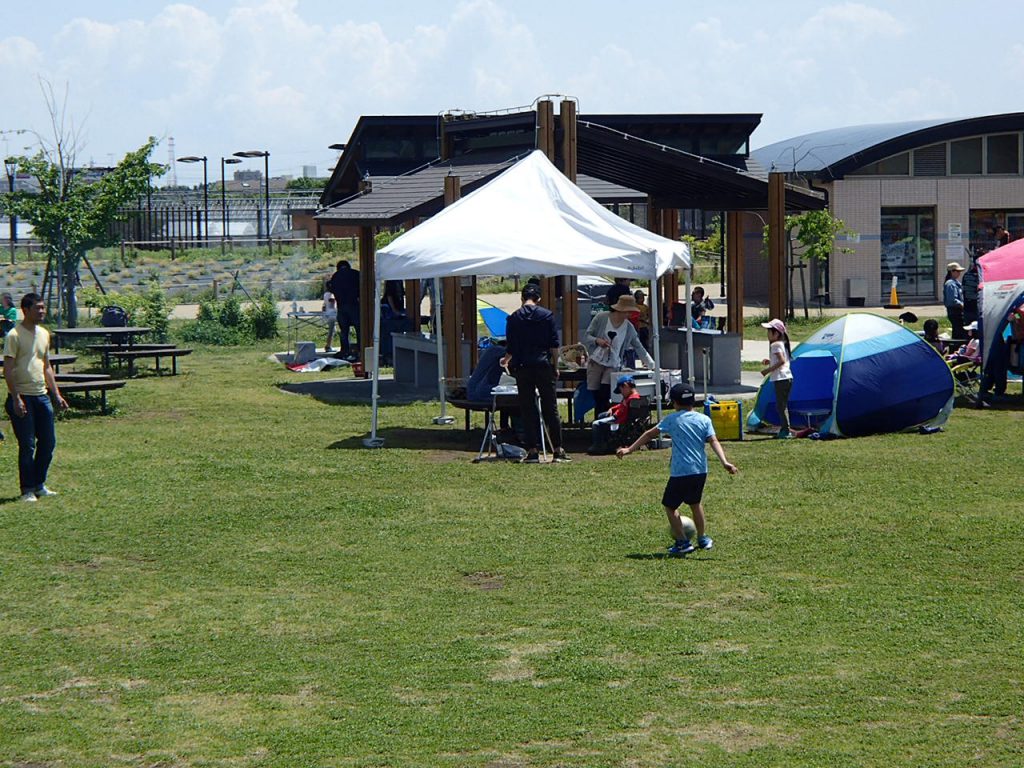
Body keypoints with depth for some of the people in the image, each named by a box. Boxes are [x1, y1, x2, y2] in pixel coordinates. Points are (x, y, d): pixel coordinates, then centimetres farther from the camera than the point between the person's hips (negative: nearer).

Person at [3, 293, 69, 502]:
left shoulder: (44, 334, 13)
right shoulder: (14, 335, -10)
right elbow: (8, 370, -14)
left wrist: (57, 395, 16)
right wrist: (16, 398, -20)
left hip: (42, 396, 7)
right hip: (22, 397, -7)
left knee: (48, 442, 8)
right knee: (27, 445, -5)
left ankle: (39, 485, 21)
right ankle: (27, 490, 4)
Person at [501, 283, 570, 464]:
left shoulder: (513, 318, 2)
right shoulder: (547, 315, 1)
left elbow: (510, 347, 6)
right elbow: (554, 344, -2)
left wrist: (505, 360, 27)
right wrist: (555, 366, 8)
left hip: (522, 368, 0)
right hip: (543, 366, 0)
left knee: (527, 410, 4)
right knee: (550, 409, 4)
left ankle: (533, 451, 1)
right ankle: (558, 450, 4)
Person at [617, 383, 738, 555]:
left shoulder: (672, 419, 0)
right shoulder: (704, 420, 5)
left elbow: (650, 434, 4)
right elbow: (714, 441, -7)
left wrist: (630, 449, 9)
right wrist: (724, 462, -16)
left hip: (680, 472, -4)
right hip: (701, 471, 4)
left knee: (670, 506, 10)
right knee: (695, 502, 27)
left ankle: (683, 542, 3)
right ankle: (702, 538, 33)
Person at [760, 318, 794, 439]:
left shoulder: (775, 345, -12)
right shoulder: (783, 344, 17)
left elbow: (782, 361, -22)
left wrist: (768, 370, -17)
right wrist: (770, 362, 18)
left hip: (780, 378, -10)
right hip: (788, 377, 10)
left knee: (780, 405, -8)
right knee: (783, 405, 16)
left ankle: (786, 430, -11)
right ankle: (784, 429, 19)